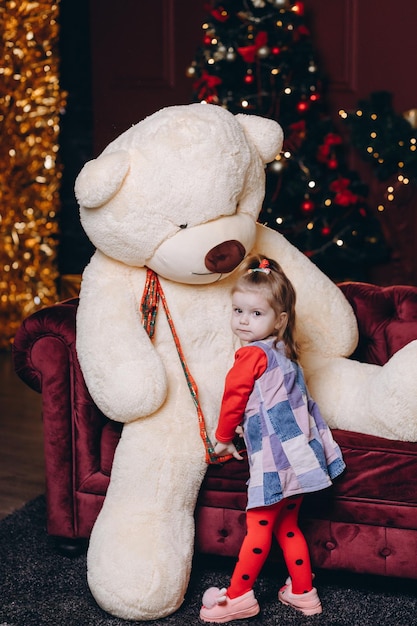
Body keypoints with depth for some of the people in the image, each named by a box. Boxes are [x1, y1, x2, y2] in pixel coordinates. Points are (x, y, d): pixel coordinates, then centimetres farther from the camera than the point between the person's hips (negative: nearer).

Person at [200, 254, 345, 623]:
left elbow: (233, 398, -5)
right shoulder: (284, 353, 15)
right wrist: (247, 426, 34)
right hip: (300, 454, 9)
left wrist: (224, 438, 9)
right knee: (286, 526, 17)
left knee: (258, 526, -1)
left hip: (275, 457, -9)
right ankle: (303, 592, 24)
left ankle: (237, 596, 8)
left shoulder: (253, 355, -13)